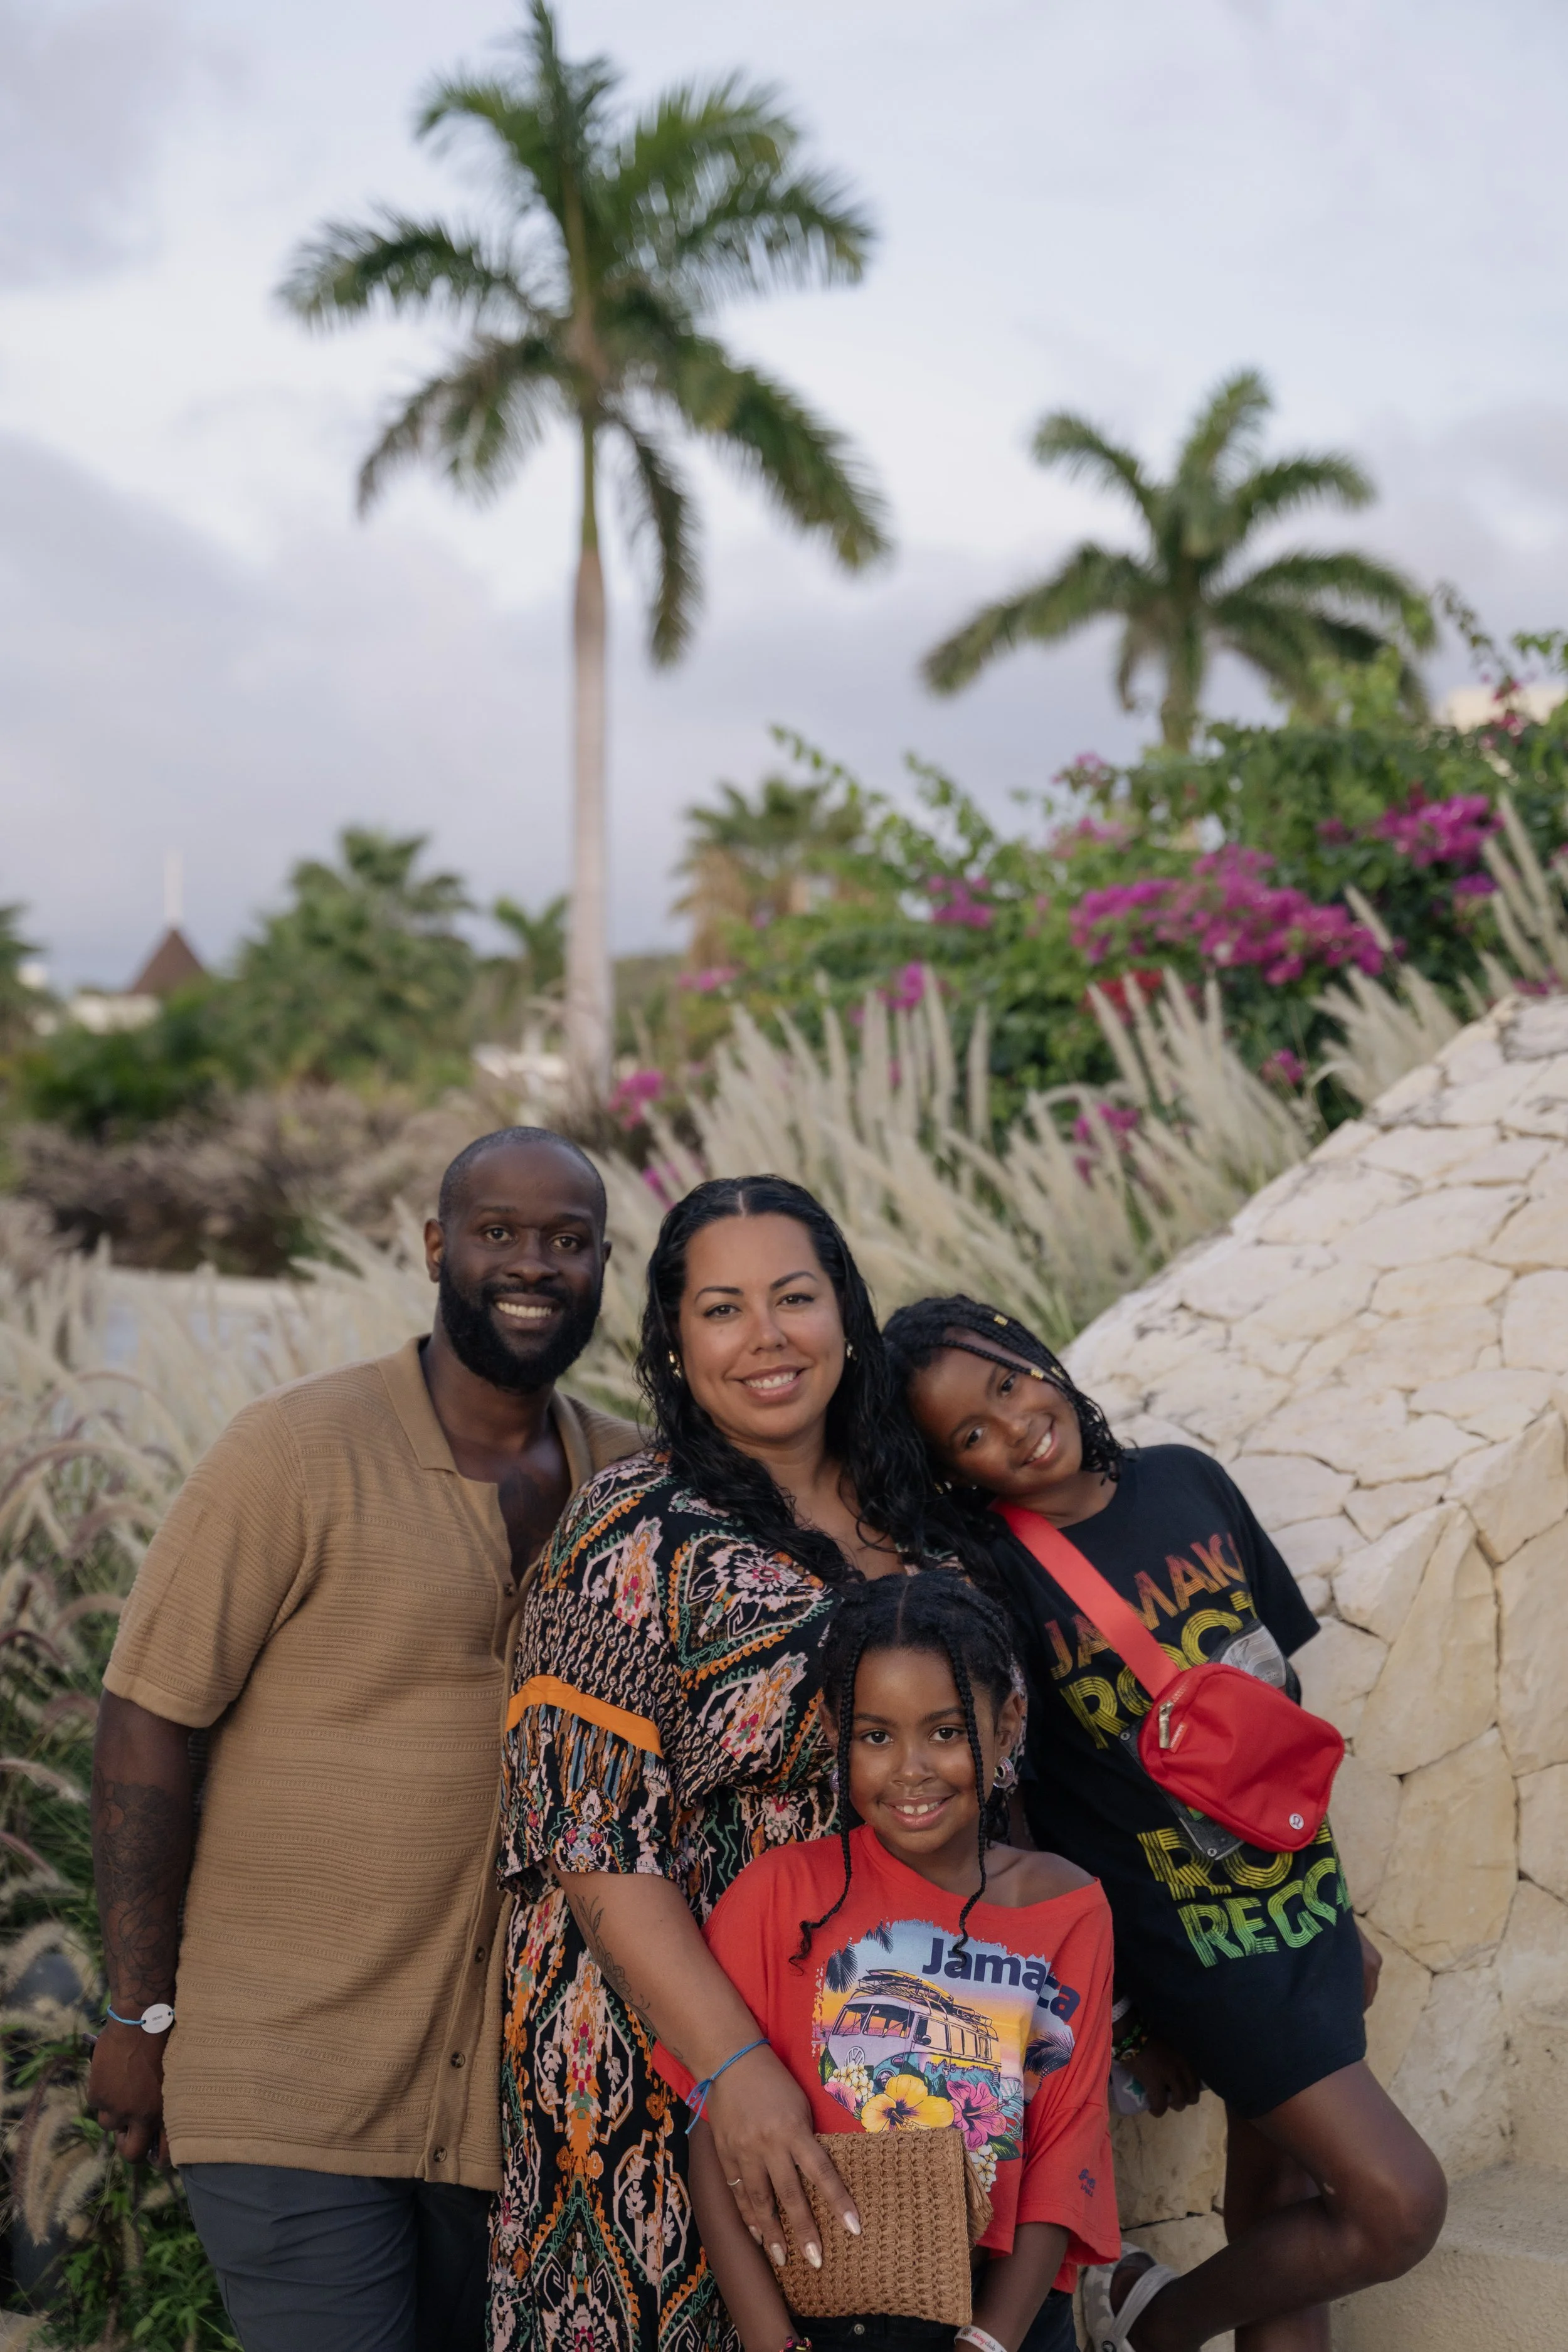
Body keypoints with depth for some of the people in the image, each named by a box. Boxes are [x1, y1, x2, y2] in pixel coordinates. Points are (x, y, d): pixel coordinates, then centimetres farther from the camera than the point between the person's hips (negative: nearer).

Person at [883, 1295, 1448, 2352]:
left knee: (1280, 2225, 13)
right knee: (1398, 2209, -5)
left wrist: (1343, 1909, 13)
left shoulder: (1188, 1482, -1)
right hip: (1199, 1946, -5)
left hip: (1306, 1905, 5)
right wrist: (1129, 2017, -7)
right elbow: (1013, 1819, -12)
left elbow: (1279, 1705, 8)